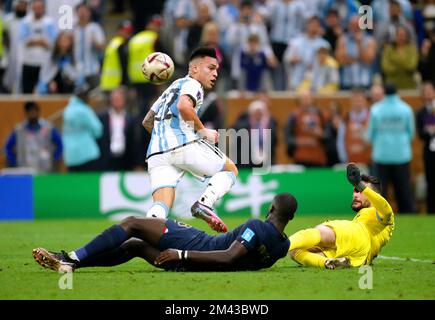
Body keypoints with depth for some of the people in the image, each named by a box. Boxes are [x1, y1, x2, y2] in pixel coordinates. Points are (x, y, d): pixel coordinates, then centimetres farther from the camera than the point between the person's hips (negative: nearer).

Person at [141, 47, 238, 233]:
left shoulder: (170, 90, 33)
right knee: (230, 170, 11)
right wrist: (203, 131, -7)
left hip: (156, 152, 7)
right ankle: (204, 203, -15)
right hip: (184, 144, -7)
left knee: (162, 206, -4)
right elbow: (184, 106, -16)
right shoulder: (192, 84, 6)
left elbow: (147, 122, 35)